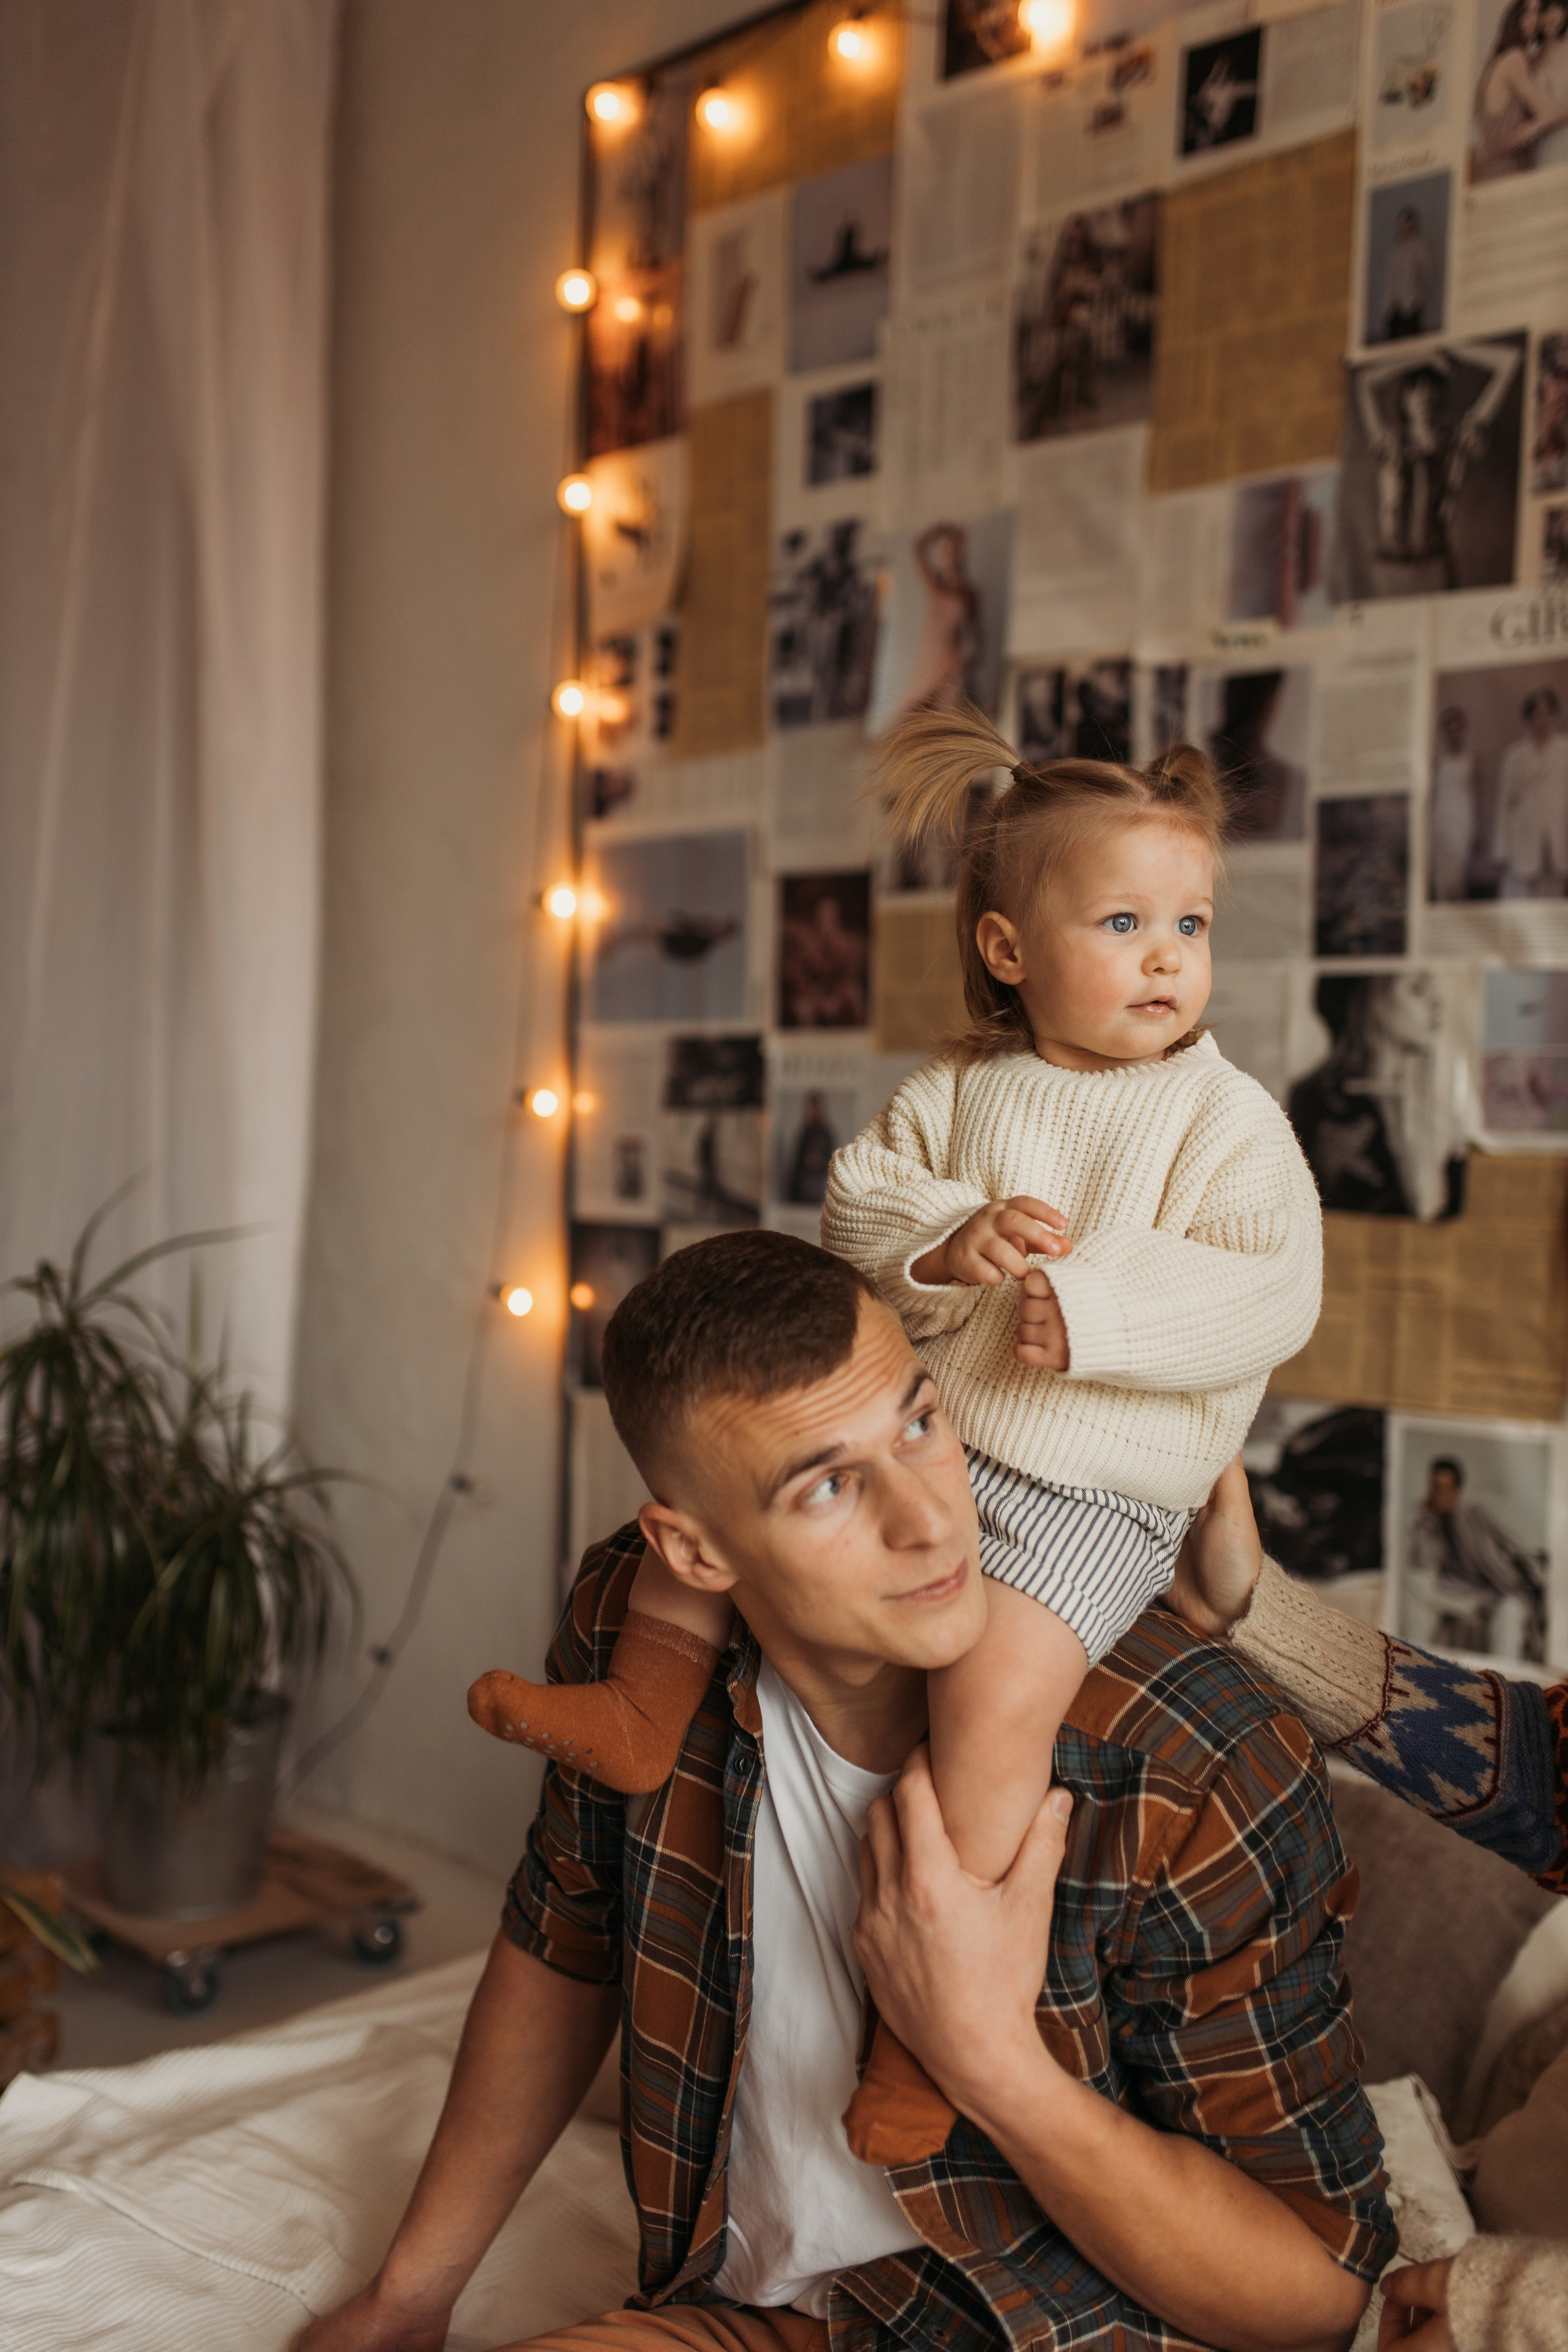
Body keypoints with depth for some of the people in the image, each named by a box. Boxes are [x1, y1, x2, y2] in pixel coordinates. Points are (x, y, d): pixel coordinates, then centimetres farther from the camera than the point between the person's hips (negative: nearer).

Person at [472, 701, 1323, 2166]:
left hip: (1092, 1501, -5)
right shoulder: (954, 1093, 7)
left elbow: (1274, 1294, -13)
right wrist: (943, 1237, -18)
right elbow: (853, 1200, 3)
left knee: (995, 1694, -26)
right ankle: (650, 1703, 17)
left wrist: (1095, 1312, -24)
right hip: (915, 1432, 6)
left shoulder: (1226, 1116, -5)